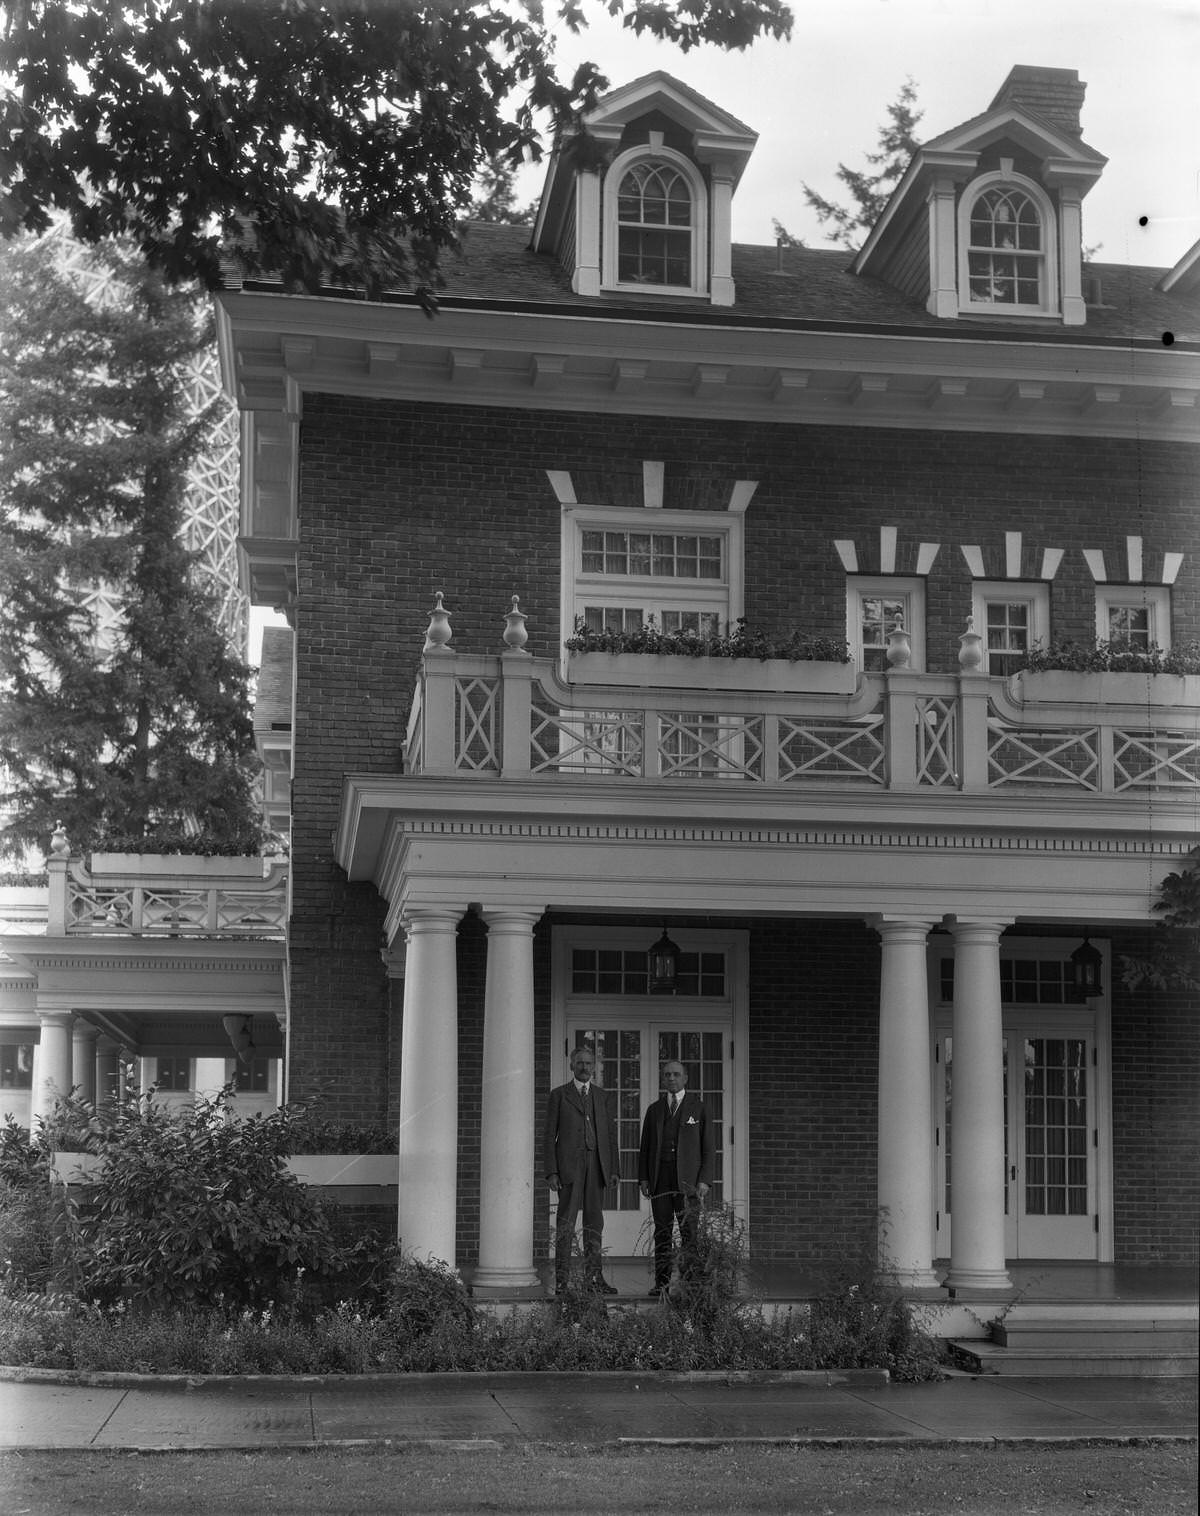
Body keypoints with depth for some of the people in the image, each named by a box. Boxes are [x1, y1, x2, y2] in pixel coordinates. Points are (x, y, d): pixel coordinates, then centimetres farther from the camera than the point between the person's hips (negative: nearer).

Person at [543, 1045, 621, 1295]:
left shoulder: (601, 1096, 16)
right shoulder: (558, 1095, 5)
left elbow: (611, 1132, 14)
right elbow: (550, 1135, 1)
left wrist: (614, 1169, 5)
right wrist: (551, 1171, -8)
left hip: (596, 1163, 4)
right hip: (569, 1163, -4)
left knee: (594, 1221, 5)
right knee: (566, 1222, -5)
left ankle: (594, 1276, 10)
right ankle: (561, 1279, -4)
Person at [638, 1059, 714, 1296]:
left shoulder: (698, 1108, 7)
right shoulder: (654, 1110, 15)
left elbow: (707, 1148, 4)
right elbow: (645, 1147, 14)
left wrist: (704, 1180, -6)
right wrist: (643, 1177, 3)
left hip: (688, 1180, -2)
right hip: (660, 1179, 2)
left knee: (689, 1234, -7)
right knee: (662, 1234, 1)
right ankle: (662, 1283, 3)